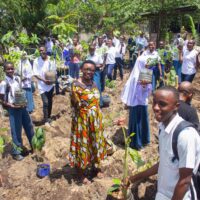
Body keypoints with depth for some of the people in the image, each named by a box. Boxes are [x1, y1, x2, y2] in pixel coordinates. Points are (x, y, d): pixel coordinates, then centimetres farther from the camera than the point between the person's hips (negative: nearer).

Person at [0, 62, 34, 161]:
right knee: (16, 131, 4)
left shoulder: (17, 79, 2)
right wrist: (11, 106, -21)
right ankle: (16, 152, 21)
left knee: (29, 126, 16)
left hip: (22, 107, 6)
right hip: (13, 109, -5)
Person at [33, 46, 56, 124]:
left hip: (51, 84, 3)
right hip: (42, 85, -3)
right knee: (45, 102, -10)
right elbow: (35, 74, -9)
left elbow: (54, 72, 6)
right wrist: (44, 80, -20)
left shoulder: (51, 60, -2)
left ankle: (49, 117, 31)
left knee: (50, 101, 14)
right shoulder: (36, 61, -9)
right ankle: (46, 120, 1)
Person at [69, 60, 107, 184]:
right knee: (83, 144, 5)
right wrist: (76, 100, -34)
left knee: (95, 143, 19)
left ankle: (95, 166, 41)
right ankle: (81, 173, 24)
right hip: (83, 120, -6)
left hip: (95, 120, 7)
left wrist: (99, 119, 15)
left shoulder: (94, 84, 4)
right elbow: (76, 105, -15)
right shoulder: (76, 85, -17)